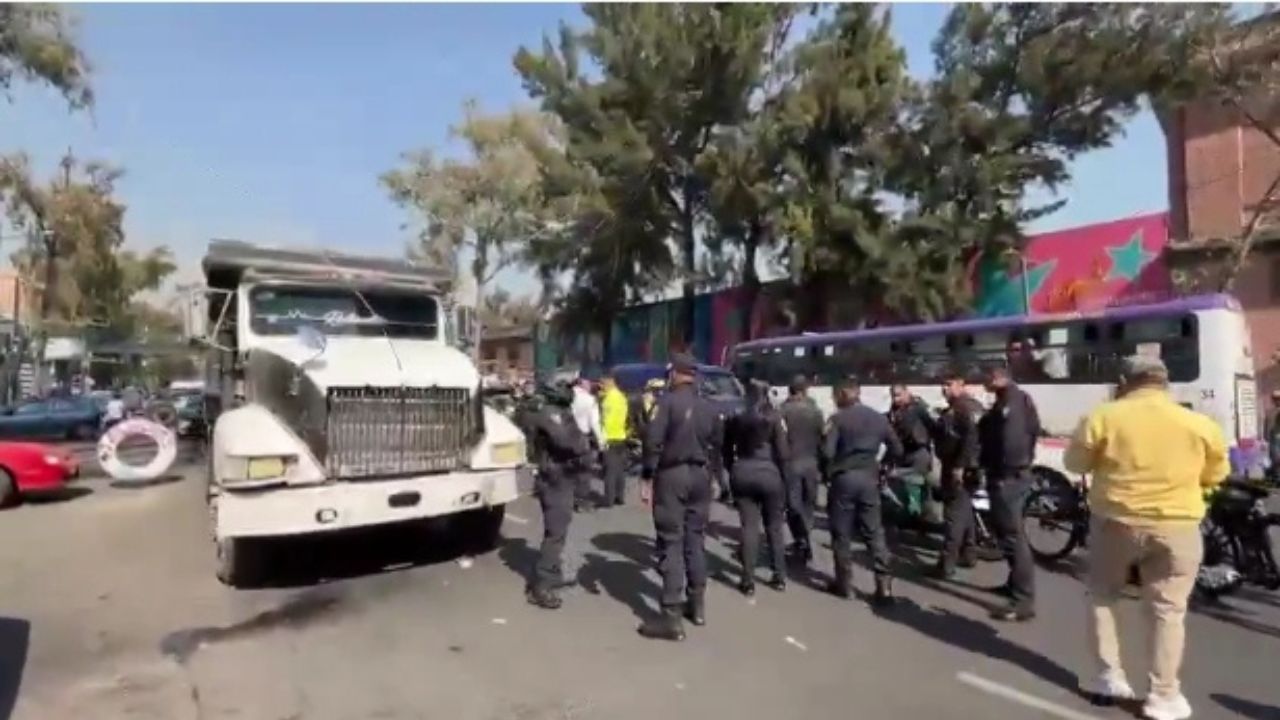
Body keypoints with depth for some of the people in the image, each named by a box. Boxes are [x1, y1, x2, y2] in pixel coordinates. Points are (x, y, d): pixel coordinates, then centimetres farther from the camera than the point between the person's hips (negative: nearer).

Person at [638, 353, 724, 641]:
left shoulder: (667, 402, -9)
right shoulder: (709, 407, 11)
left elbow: (653, 442, -16)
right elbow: (717, 446, 13)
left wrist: (647, 477, -11)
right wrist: (709, 474, 18)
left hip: (671, 474, -6)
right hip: (699, 475, 6)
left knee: (671, 543, -4)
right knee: (695, 539, 16)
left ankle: (672, 616, -4)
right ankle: (697, 604, 25)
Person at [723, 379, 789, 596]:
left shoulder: (735, 419, 4)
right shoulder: (774, 418, -3)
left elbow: (727, 451, 7)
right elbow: (782, 452, -7)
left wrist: (732, 472, 16)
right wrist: (781, 474, 4)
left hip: (742, 474, 1)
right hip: (769, 473, -1)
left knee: (749, 527, 4)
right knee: (774, 526, 12)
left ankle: (748, 581, 5)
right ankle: (779, 577, 19)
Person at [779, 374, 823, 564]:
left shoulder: (782, 411, -10)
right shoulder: (816, 411, -3)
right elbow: (821, 440, 1)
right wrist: (821, 465, 12)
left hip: (790, 463, -2)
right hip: (811, 463, 2)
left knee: (794, 505, 4)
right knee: (808, 504, 16)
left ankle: (802, 541, -8)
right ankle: (804, 540, 20)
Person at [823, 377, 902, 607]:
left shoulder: (838, 419, -8)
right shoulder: (879, 418, 7)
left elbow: (827, 452, -15)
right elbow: (897, 450, 9)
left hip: (844, 478, -4)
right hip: (869, 479, 4)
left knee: (841, 533, 7)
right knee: (874, 532, 8)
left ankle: (844, 583, 13)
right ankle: (884, 585, 4)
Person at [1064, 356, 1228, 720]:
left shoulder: (1103, 417, -8)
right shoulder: (1199, 425, -2)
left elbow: (1075, 462, 1)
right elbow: (1216, 475, 11)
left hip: (1115, 522, -1)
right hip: (1176, 528, 1)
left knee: (1103, 598, 18)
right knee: (1167, 611, 10)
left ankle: (1109, 677, 19)